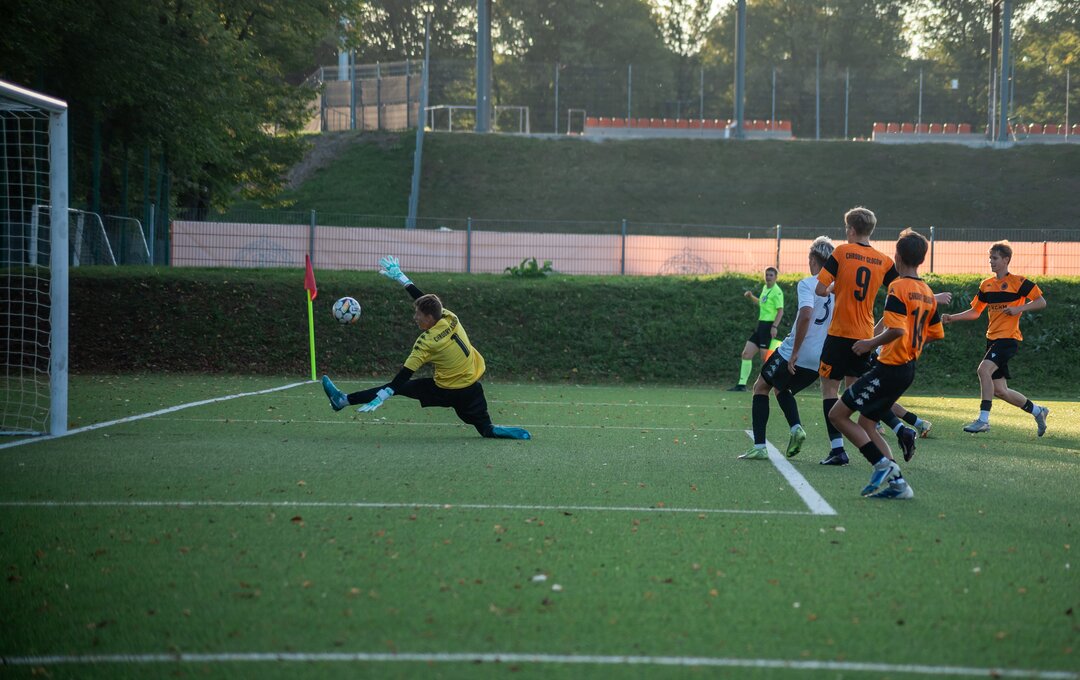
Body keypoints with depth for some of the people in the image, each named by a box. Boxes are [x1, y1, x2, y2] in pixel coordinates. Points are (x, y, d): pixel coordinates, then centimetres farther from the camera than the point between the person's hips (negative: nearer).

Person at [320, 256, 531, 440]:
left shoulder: (426, 343, -18)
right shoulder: (450, 318, -4)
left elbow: (404, 375, -20)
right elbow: (424, 299, 11)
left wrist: (381, 397, -20)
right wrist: (400, 277, 17)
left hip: (446, 392, -5)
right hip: (471, 389, 5)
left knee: (398, 386, 3)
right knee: (486, 429, 12)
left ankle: (344, 400, 6)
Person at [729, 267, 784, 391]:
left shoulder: (777, 292, -10)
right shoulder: (765, 288, 17)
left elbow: (780, 311, -17)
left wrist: (774, 326, -27)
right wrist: (751, 296, 19)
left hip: (769, 326, -9)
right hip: (761, 325, 9)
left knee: (765, 358, -10)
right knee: (746, 353, 5)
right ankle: (741, 384, 8)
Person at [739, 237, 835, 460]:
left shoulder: (808, 284, -11)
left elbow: (806, 316, -26)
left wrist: (795, 352, -22)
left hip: (793, 355, -6)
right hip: (820, 362, 6)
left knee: (761, 387, 13)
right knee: (781, 389, 29)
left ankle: (759, 447, 4)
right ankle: (796, 427, 4)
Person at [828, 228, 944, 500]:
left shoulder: (898, 287, -14)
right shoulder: (927, 293, 12)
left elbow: (897, 329, -25)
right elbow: (936, 333, 17)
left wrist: (871, 343, -11)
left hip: (890, 366, -9)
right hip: (909, 368, 9)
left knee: (838, 414, -5)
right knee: (866, 424, 14)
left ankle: (883, 464, -12)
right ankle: (896, 482, 7)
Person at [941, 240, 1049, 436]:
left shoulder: (1018, 282, -6)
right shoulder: (987, 285, 13)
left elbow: (1041, 302, -4)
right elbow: (975, 312, 17)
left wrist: (1019, 309, -17)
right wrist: (952, 318, 4)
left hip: (1009, 338, -7)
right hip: (993, 338, 7)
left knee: (984, 369, -28)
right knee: (1000, 390, 7)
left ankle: (983, 419, -25)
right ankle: (1037, 411, 28)